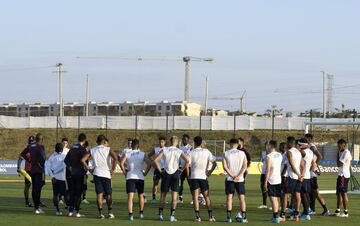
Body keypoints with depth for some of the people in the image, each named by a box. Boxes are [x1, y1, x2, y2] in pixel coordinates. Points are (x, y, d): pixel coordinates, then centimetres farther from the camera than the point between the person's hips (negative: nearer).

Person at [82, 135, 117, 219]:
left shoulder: (92, 150, 8)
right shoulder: (108, 149, 0)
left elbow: (83, 160, 1)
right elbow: (115, 158, -17)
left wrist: (88, 168, 9)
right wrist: (113, 169, -8)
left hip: (96, 173, 2)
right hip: (106, 174, -2)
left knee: (99, 193, 4)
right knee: (108, 194, 9)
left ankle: (100, 213, -2)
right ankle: (110, 212, 6)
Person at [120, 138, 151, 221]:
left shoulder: (127, 154, 3)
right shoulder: (142, 154, 4)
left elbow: (121, 163, -10)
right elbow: (149, 164, -7)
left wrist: (125, 173, 1)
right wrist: (145, 173, 4)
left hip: (130, 177, -1)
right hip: (140, 177, 1)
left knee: (130, 197, -7)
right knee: (140, 196, 21)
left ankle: (130, 214, -22)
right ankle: (141, 213, 32)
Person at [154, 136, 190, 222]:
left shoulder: (164, 150, 2)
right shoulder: (179, 151, 1)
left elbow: (155, 160, -7)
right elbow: (187, 160, -13)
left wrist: (160, 170, 1)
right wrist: (182, 169, -1)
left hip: (166, 173, 1)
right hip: (175, 173, -1)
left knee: (163, 194, 11)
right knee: (174, 195, 2)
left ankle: (161, 214, 11)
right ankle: (172, 215, -3)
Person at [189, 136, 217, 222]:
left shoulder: (191, 152, -3)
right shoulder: (206, 152, 3)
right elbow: (214, 163, -1)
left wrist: (188, 174, 2)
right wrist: (210, 171, 6)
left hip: (194, 176, -2)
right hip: (204, 176, 2)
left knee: (195, 197, 0)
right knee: (207, 196, 11)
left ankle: (197, 216, -7)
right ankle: (210, 216, 5)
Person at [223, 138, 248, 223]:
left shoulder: (226, 154, 0)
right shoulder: (242, 153, 3)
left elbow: (225, 167, -8)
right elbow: (245, 166, -5)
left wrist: (232, 176, -11)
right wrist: (239, 176, -12)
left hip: (229, 179, -1)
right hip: (240, 179, 1)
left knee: (229, 197, 3)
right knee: (242, 198, 4)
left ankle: (228, 217, -2)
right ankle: (243, 217, 2)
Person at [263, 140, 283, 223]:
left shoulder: (269, 156, -12)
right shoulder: (280, 155, 9)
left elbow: (268, 170, -15)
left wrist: (265, 182, -13)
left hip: (271, 180, -7)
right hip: (279, 179, 7)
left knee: (273, 199, -5)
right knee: (275, 198, 16)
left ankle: (276, 217, -8)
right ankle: (275, 216, 22)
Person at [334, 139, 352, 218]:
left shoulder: (345, 153, -17)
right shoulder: (347, 152, 14)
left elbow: (339, 164, -19)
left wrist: (337, 155, -10)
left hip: (343, 175, -11)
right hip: (341, 175, 11)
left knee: (344, 193, -8)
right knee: (339, 193, 15)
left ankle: (346, 212, -6)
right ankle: (337, 211, 21)